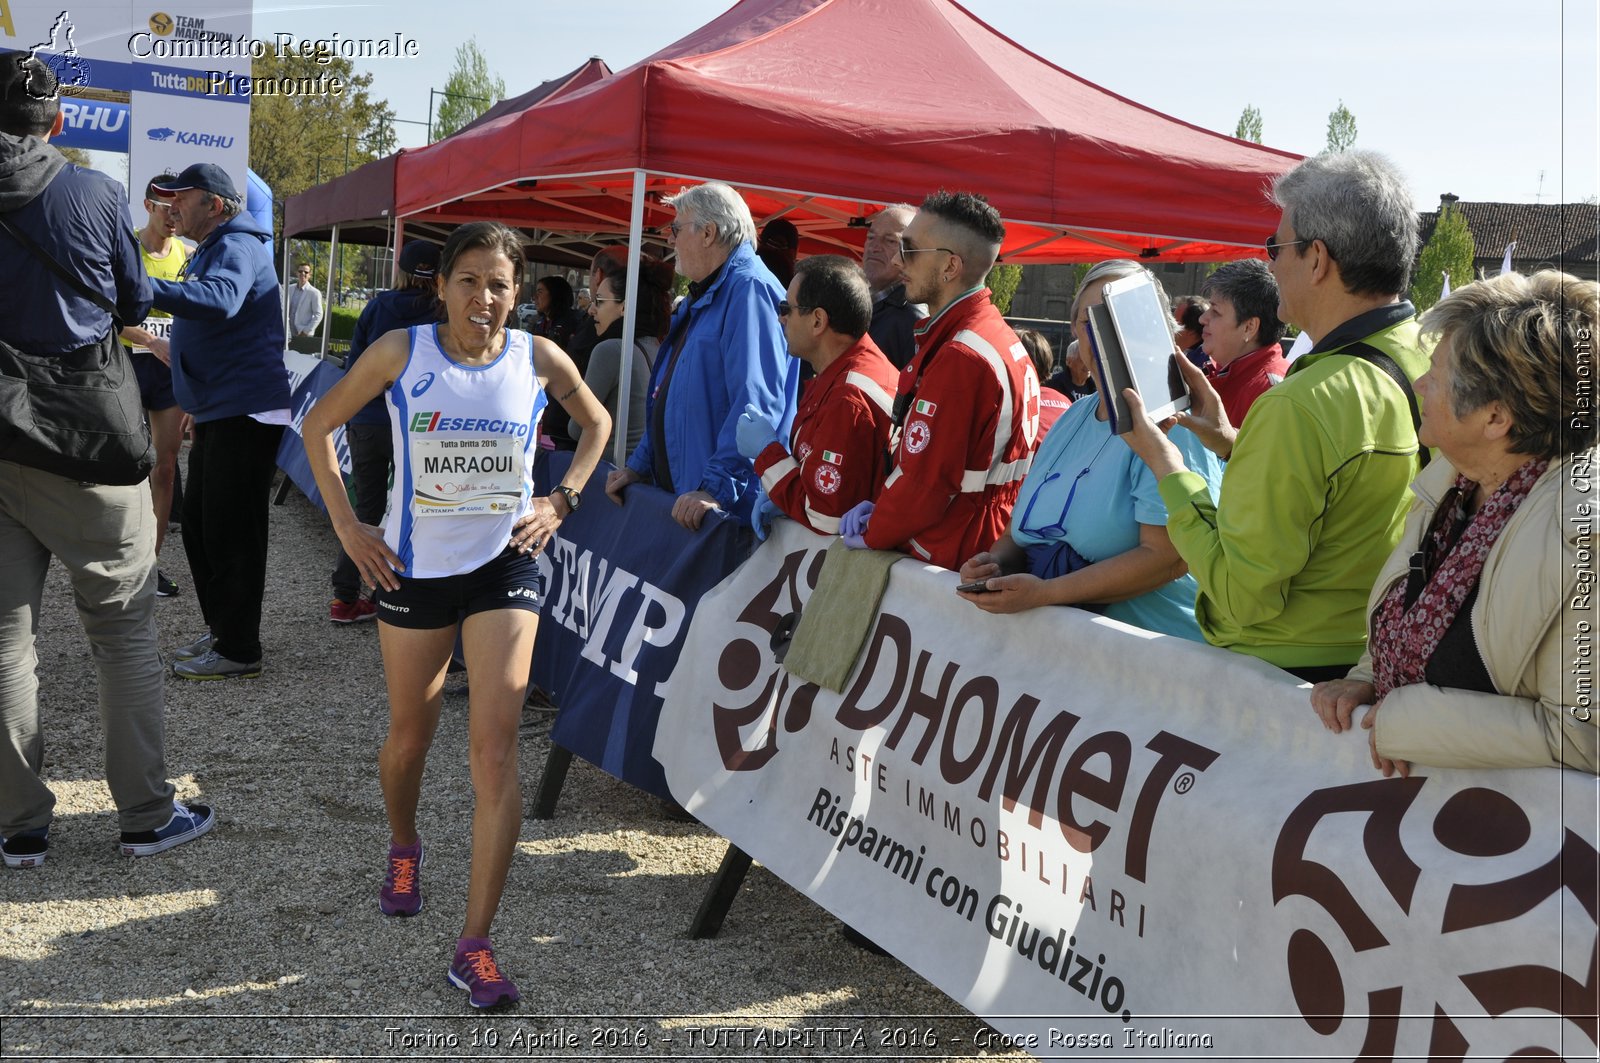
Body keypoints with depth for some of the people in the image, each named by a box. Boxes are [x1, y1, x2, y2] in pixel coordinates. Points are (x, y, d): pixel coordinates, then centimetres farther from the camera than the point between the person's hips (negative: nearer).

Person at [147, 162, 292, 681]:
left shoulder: (237, 247, -14)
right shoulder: (211, 249, 20)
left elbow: (220, 301, -37)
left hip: (245, 414, -11)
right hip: (218, 413, 11)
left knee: (231, 532, -6)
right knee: (199, 523, 15)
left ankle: (238, 651, 2)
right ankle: (221, 631, 26)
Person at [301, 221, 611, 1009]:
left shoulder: (540, 359, -5)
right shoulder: (401, 352, -7)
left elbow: (597, 423, 14)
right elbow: (319, 426, 4)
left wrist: (561, 500, 2)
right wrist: (347, 526, -2)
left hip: (504, 565, 0)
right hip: (413, 564, 1)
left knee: (495, 746, -11)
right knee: (411, 734, 16)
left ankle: (474, 945, -4)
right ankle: (403, 846, 50)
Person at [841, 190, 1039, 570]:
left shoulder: (959, 357, -21)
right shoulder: (1003, 337, 11)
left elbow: (927, 481, -21)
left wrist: (871, 535, -5)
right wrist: (880, 508, 6)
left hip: (949, 557, -9)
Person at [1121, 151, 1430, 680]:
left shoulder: (1298, 407, -25)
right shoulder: (1431, 367, 1)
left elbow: (1243, 597, -21)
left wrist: (1167, 467, -12)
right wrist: (1238, 446, 12)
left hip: (1284, 672, -8)